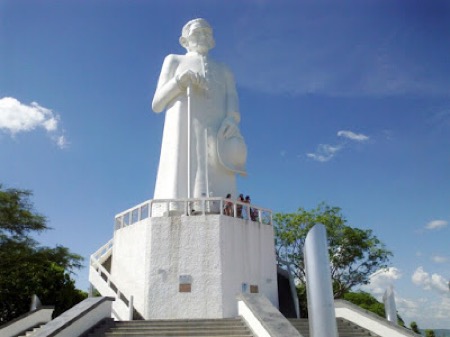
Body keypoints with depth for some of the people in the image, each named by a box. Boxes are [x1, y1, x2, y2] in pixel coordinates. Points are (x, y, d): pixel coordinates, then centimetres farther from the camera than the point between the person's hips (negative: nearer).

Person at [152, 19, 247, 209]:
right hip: (184, 135, -2)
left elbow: (234, 108, 15)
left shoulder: (224, 72, 31)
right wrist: (182, 79, -4)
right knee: (182, 192, -20)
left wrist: (232, 120, -10)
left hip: (216, 139, 2)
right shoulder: (174, 61, 25)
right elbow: (156, 105, 12)